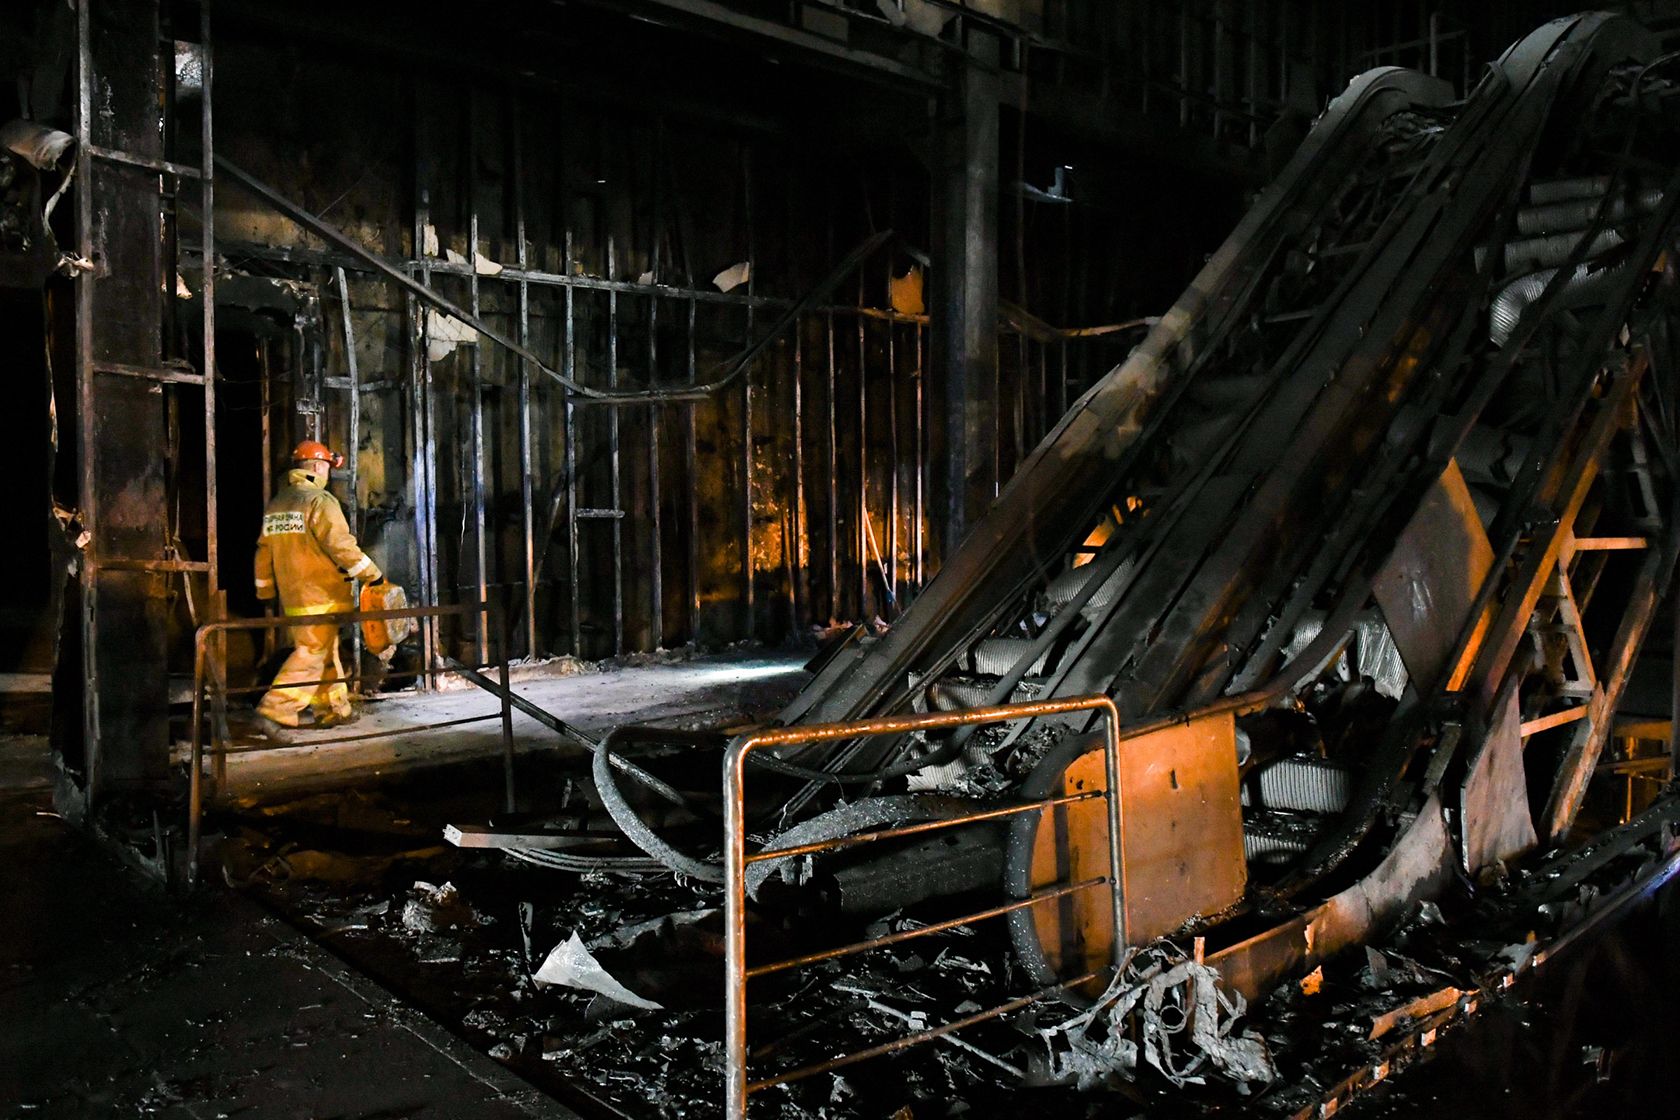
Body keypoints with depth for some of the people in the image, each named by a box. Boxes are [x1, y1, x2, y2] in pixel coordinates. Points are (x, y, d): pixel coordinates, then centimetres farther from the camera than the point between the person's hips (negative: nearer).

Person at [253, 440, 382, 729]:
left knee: (327, 652, 14)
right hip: (320, 595, -9)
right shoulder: (320, 500, -11)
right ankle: (279, 704, -6)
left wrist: (265, 592, 22)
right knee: (312, 652, -3)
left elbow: (264, 551, 17)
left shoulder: (276, 504, 15)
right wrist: (374, 576, -12)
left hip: (290, 596, 9)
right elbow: (341, 545, -18)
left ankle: (335, 708, 17)